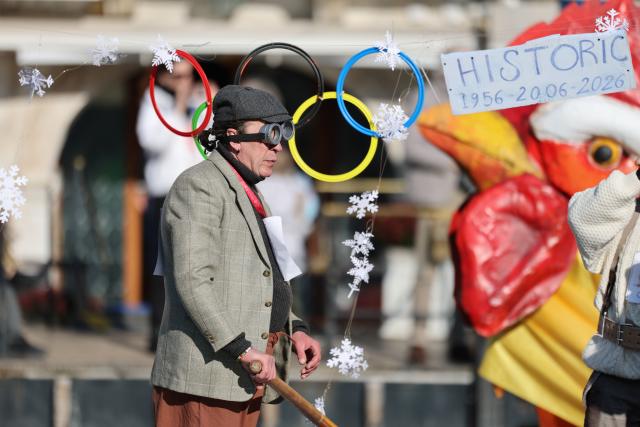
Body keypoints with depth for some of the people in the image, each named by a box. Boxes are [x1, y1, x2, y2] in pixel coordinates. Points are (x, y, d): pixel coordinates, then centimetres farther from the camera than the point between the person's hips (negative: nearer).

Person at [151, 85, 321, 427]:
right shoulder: (199, 187, -9)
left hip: (245, 378, 10)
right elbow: (193, 282, -19)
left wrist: (295, 330, 9)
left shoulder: (249, 196, 23)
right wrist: (243, 349, -22)